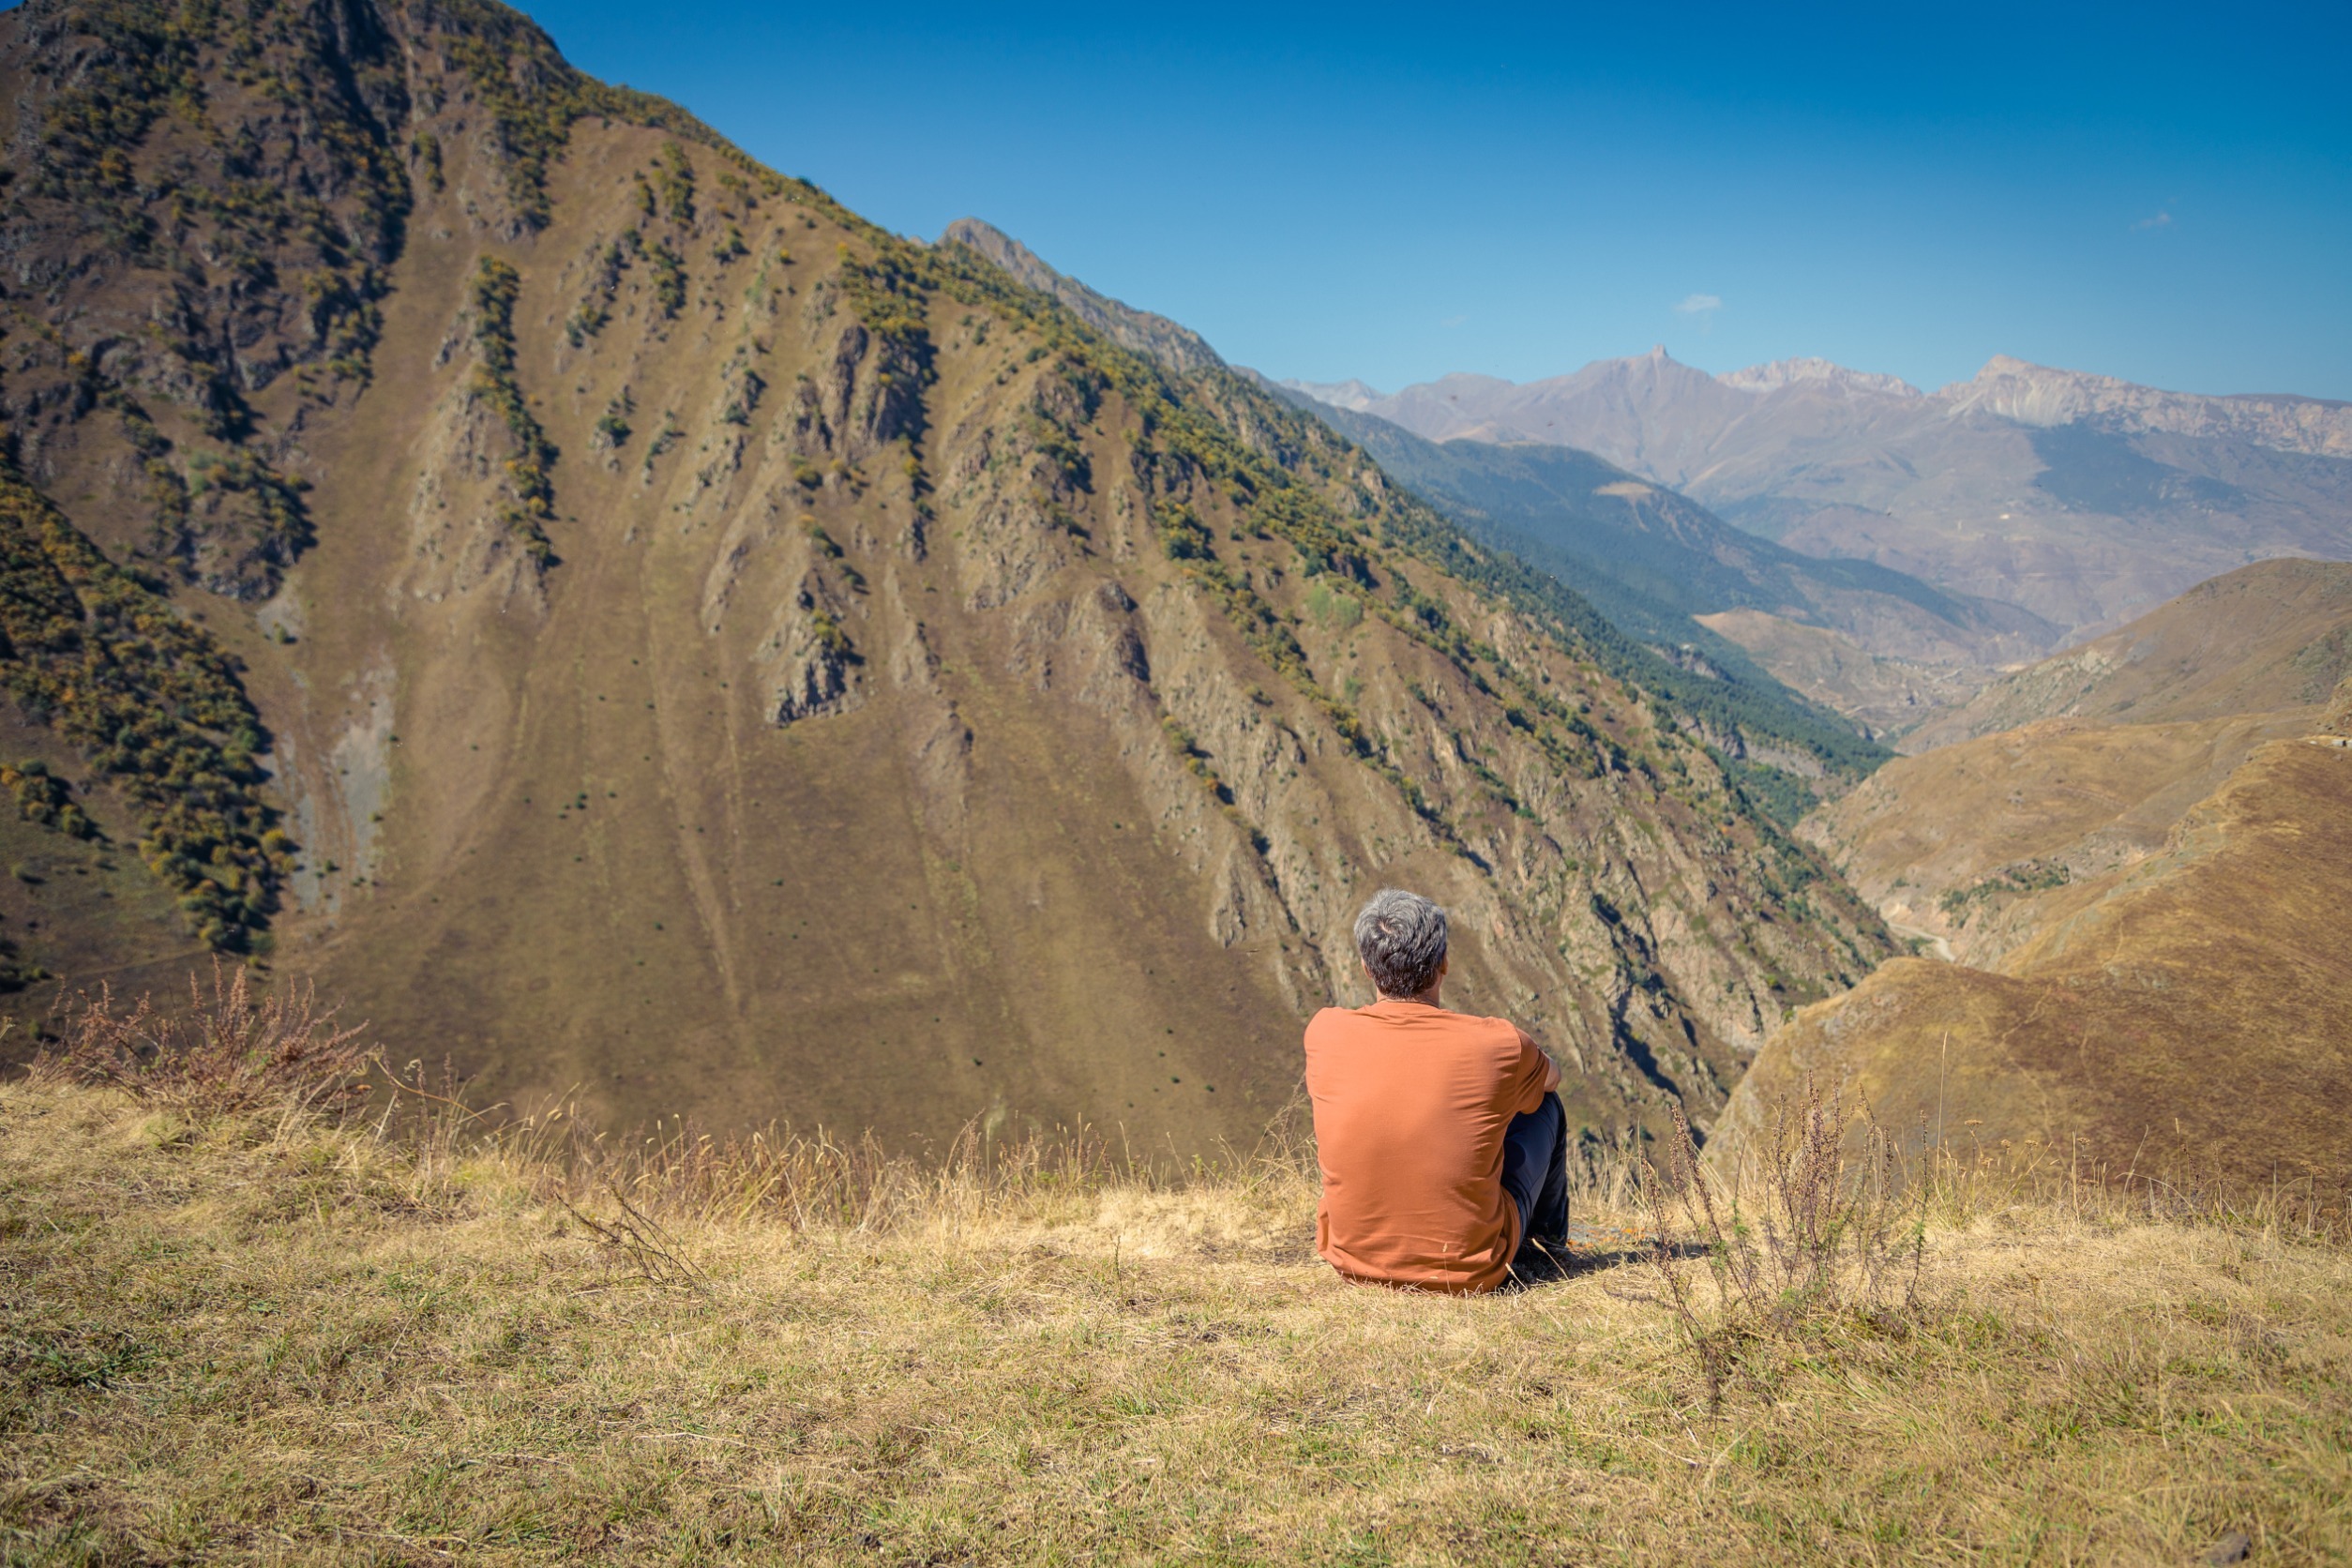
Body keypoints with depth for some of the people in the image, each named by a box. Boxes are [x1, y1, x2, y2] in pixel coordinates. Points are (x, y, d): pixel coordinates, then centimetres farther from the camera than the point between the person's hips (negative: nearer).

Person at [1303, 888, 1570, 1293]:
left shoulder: (1324, 1032, -13)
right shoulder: (1499, 1044, -17)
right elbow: (1551, 1076, 10)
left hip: (1352, 1261, 2)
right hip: (1470, 1274, -2)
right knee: (1543, 1105, 17)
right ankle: (1548, 1238, 47)